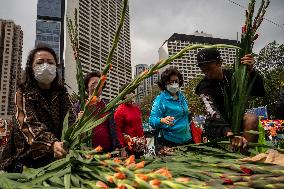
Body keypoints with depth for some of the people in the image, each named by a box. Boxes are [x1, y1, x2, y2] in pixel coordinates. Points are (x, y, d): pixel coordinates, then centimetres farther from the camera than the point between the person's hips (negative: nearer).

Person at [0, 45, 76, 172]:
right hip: (28, 158, -1)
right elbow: (30, 125, -17)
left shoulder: (62, 93, 6)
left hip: (58, 157, 2)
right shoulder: (23, 94, -2)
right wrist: (52, 143, -37)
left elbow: (70, 120, -6)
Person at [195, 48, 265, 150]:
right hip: (217, 127, -2)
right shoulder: (204, 87, -17)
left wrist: (251, 71, -27)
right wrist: (229, 133, -53)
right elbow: (213, 114, -34)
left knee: (251, 120, -28)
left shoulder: (232, 75, -4)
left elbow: (260, 92, -8)